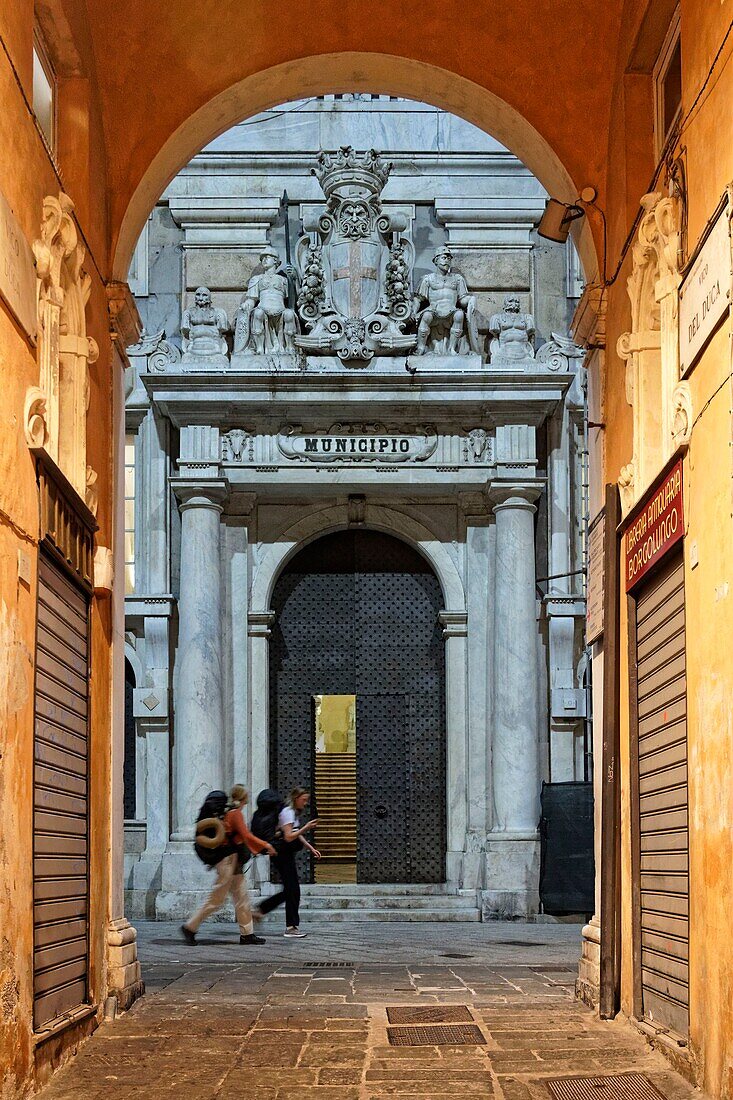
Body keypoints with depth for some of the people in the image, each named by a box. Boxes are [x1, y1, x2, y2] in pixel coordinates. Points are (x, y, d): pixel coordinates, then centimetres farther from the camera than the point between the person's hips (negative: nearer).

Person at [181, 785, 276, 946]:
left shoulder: (227, 812, 11)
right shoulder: (235, 813, -14)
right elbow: (246, 836, -18)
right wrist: (266, 846, -9)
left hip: (233, 861, 9)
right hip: (229, 860, -9)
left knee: (242, 896, 10)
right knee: (217, 899, -4)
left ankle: (247, 933, 12)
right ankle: (190, 927, 1)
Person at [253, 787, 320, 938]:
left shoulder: (295, 813, 16)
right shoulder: (287, 812, -14)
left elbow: (298, 835, 24)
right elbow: (289, 837, -22)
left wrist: (311, 849, 16)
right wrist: (306, 828, -24)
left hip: (287, 856, 10)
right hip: (283, 856, -10)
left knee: (289, 891, 12)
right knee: (293, 890, -8)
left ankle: (259, 911, 20)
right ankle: (291, 927, -4)